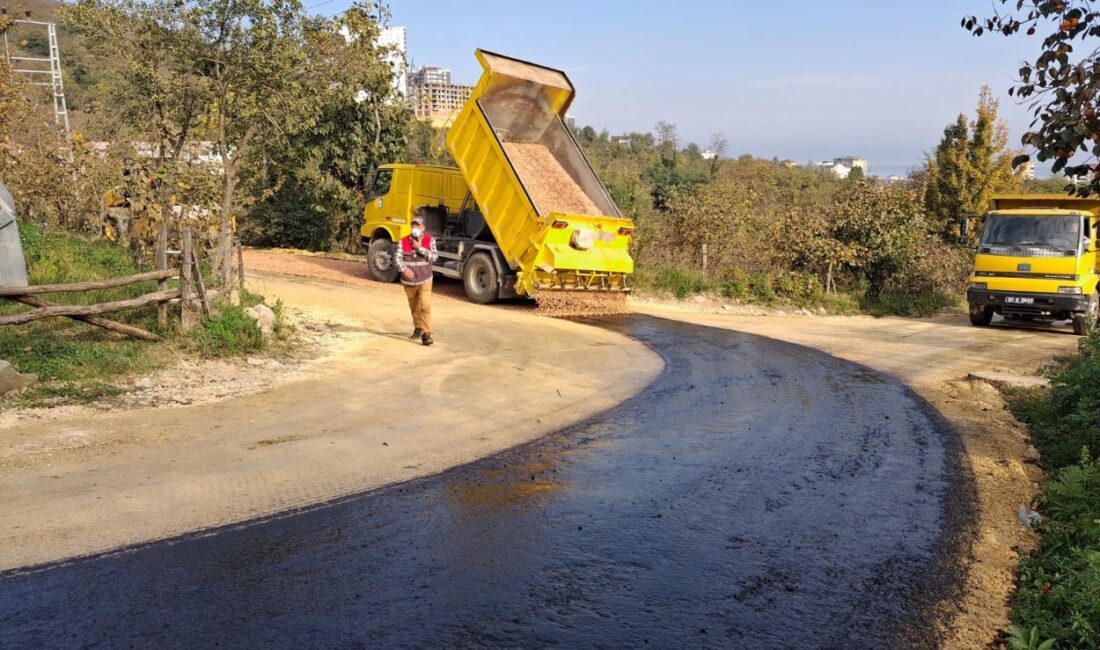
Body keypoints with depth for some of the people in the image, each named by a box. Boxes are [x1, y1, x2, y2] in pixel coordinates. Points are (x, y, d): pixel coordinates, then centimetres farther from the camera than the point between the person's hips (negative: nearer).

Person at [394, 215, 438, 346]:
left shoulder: (430, 240, -4)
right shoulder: (403, 241, -4)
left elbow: (434, 257, -13)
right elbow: (397, 258, -11)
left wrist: (420, 248, -21)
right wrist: (404, 269, -29)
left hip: (425, 280, -2)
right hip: (409, 281, 2)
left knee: (425, 306, -16)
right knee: (414, 308, 18)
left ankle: (426, 334, -15)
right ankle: (418, 328, 40)